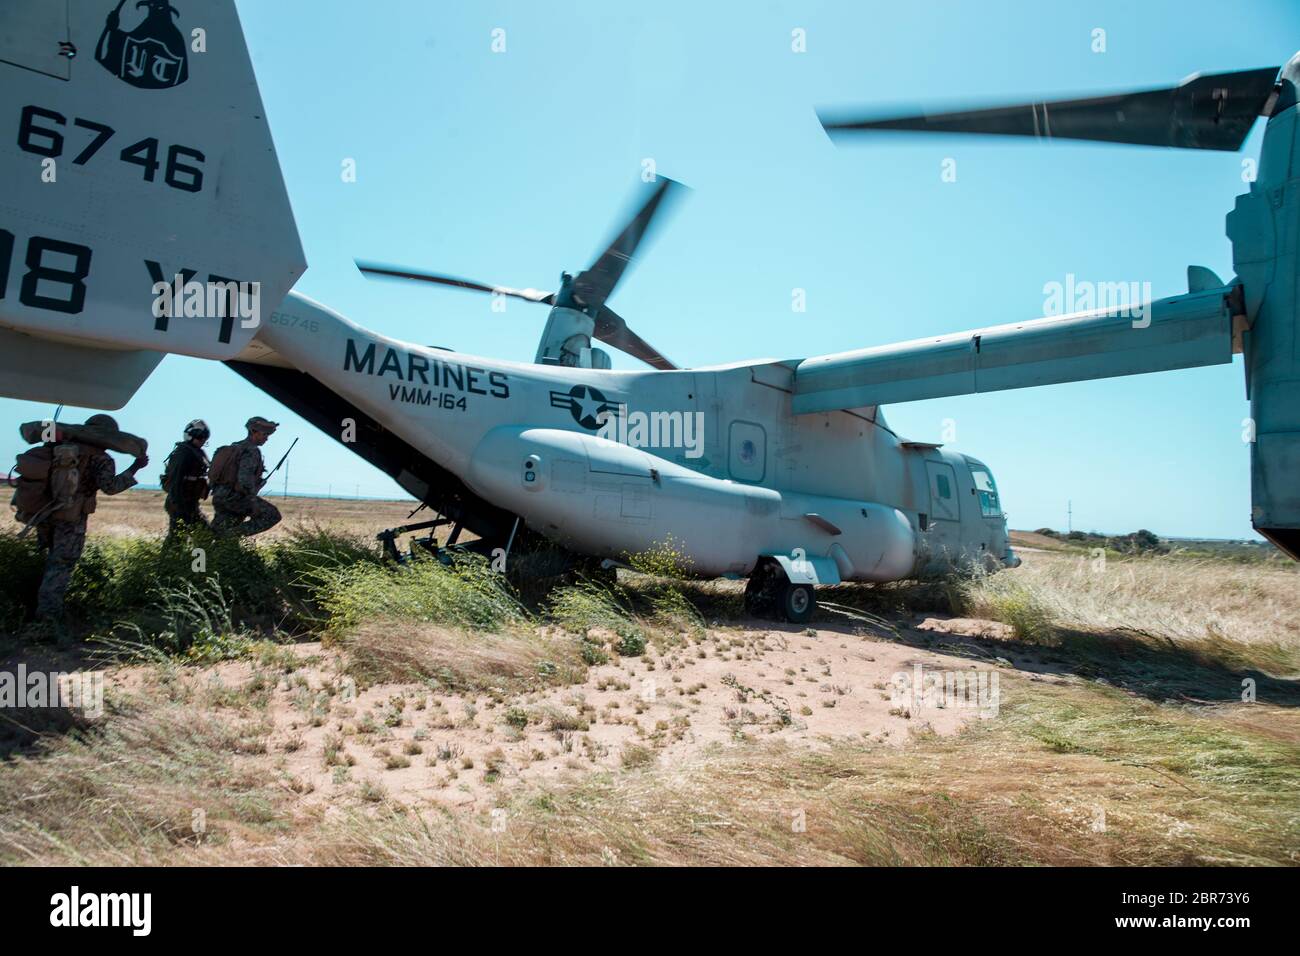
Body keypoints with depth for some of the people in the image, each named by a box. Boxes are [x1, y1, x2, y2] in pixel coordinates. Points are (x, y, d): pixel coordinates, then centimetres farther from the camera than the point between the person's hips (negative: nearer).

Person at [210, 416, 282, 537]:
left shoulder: (234, 448, 19)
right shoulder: (251, 450, -12)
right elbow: (245, 478, -24)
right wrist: (254, 503, -23)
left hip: (219, 497, 9)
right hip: (235, 497, -9)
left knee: (218, 533, 14)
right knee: (273, 516, -4)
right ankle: (235, 533, -12)